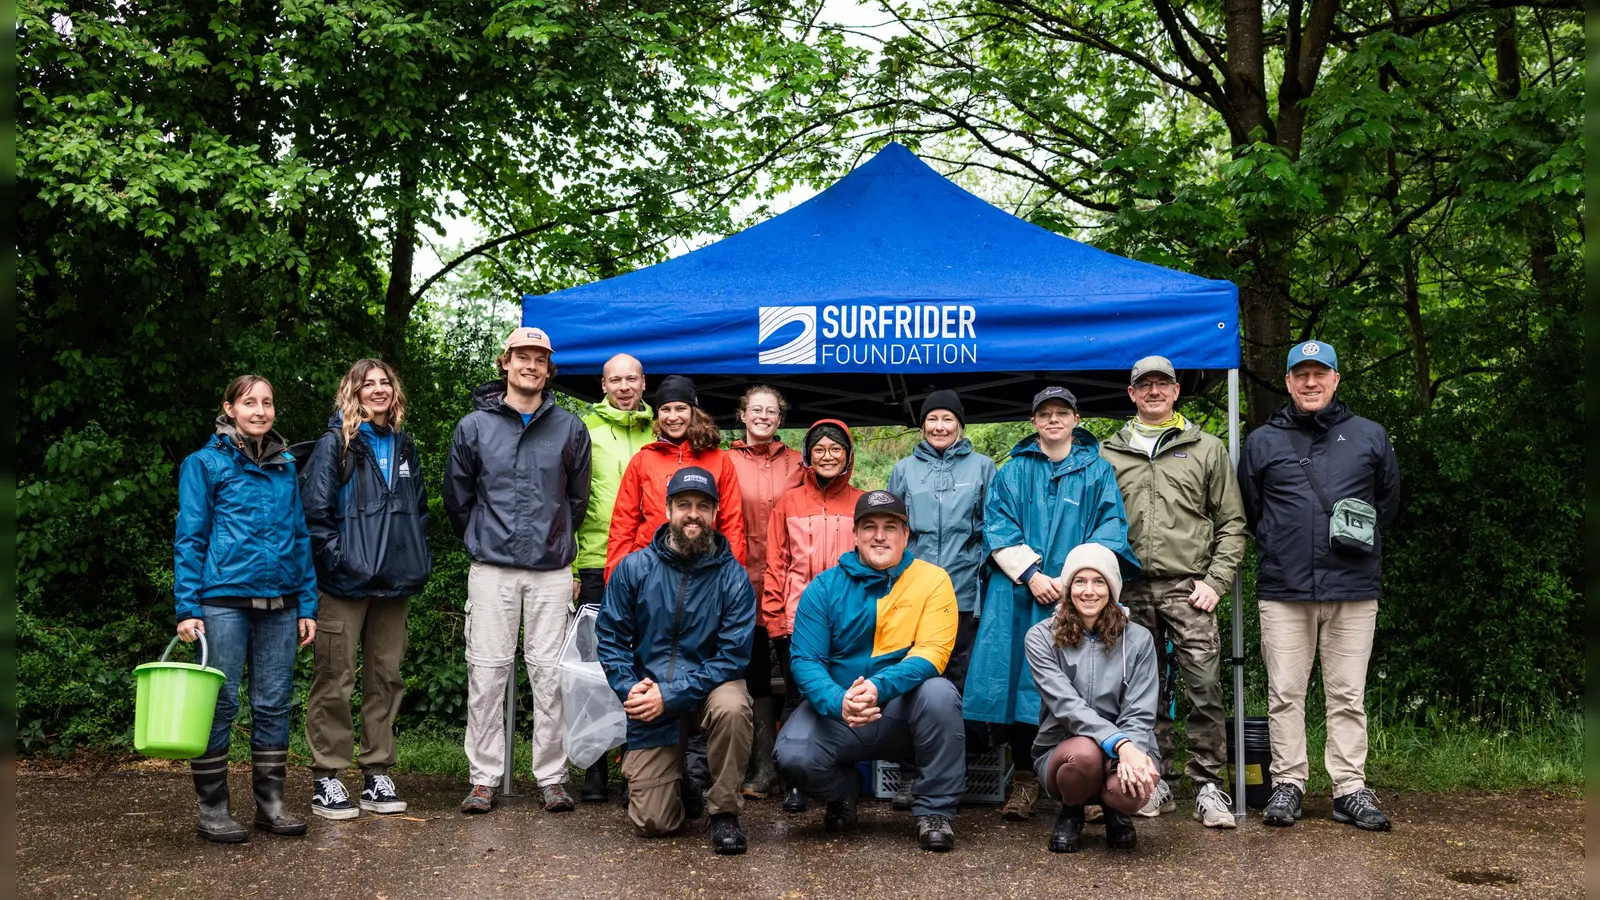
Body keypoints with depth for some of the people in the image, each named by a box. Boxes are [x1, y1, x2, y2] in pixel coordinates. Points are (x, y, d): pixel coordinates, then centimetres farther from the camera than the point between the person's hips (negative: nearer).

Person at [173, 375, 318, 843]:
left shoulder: (286, 467, 14)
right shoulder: (205, 463, 2)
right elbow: (190, 539, -2)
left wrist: (307, 605, 8)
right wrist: (187, 607, -10)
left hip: (280, 603, 4)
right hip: (225, 600, -4)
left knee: (274, 704, 6)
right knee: (219, 703, -1)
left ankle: (271, 803, 15)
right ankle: (211, 809, 8)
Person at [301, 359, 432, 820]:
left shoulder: (403, 446, 15)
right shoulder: (335, 444, -3)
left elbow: (418, 509, 21)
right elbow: (314, 510, -9)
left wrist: (418, 561, 10)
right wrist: (337, 558, -15)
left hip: (393, 584, 6)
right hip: (345, 584, -6)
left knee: (385, 678, 10)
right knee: (336, 681, -3)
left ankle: (377, 774, 19)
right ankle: (326, 778, 6)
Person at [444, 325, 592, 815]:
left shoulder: (569, 428, 6)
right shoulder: (474, 426, 4)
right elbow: (457, 497, 12)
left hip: (551, 571, 0)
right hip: (492, 569, 0)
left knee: (549, 673, 2)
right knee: (487, 671, 1)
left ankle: (552, 776, 9)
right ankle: (484, 777, 9)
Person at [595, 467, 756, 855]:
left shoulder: (732, 577, -9)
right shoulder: (634, 568, -3)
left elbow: (732, 656, -13)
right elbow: (610, 638, -1)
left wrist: (670, 695, -22)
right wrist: (630, 687, -19)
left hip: (708, 688, -1)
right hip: (649, 705, 1)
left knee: (731, 706, -38)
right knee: (653, 822, -5)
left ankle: (725, 812, -14)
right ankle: (679, 787, 33)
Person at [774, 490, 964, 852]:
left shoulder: (932, 580, -3)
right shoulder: (824, 588, -1)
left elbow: (932, 652, -14)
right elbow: (804, 659, -8)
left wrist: (879, 686, -33)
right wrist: (839, 702, -29)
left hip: (904, 711, -1)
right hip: (837, 710, 1)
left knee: (939, 692, -32)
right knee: (793, 757, -26)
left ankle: (935, 810, -13)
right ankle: (844, 789, 13)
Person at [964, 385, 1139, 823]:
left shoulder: (1098, 471, 12)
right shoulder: (1013, 471, 14)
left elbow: (1110, 529, 2)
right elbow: (997, 527, 5)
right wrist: (1030, 574, -9)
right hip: (1018, 593, 1)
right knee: (1020, 680, -4)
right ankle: (1024, 777, 6)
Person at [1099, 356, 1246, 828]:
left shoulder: (1207, 449, 10)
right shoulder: (1108, 453, 13)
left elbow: (1232, 523, 8)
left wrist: (1216, 580, -3)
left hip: (1188, 587, -2)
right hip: (1131, 591, 2)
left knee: (1205, 689, -7)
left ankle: (1209, 787, 1)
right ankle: (1158, 782, 16)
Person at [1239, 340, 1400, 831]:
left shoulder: (1369, 436, 10)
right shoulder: (1262, 441, 10)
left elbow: (1388, 500, 20)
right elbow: (1248, 511, 18)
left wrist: (1360, 533, 9)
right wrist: (1277, 548, 11)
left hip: (1354, 588, 0)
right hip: (1284, 590, 0)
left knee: (1348, 695, 3)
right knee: (1284, 694, 2)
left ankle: (1351, 789, 10)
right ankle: (1287, 783, 11)